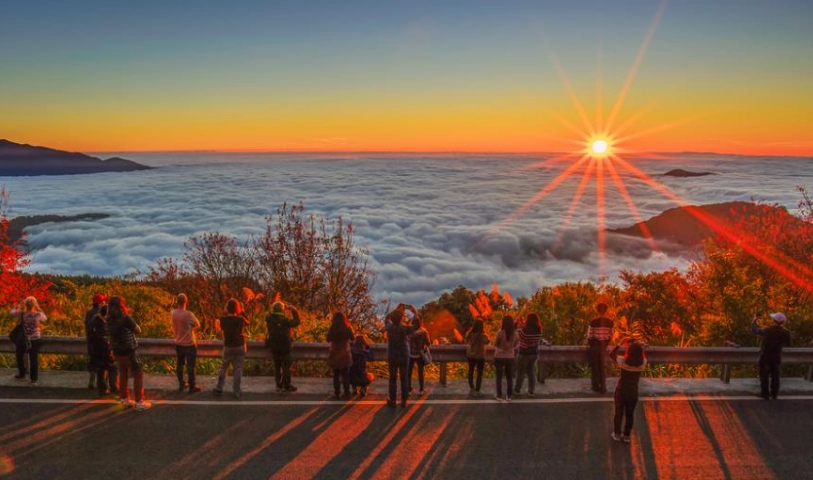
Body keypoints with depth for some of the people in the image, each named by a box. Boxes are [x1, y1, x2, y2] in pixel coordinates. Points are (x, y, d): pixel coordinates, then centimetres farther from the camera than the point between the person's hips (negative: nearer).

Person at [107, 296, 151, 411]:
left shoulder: (110, 320, -3)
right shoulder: (125, 318, -21)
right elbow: (138, 330, -12)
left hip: (117, 352, 6)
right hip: (128, 352, -6)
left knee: (123, 375, 18)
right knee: (138, 375, 6)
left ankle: (125, 400, 25)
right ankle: (139, 402, 6)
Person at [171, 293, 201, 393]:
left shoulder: (173, 313, -8)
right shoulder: (188, 314, -26)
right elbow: (198, 325, -13)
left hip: (178, 343, 6)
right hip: (189, 344, -6)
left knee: (180, 364, 20)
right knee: (191, 366, 7)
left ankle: (181, 384, 31)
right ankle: (192, 387, 16)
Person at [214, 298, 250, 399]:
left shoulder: (223, 319, -10)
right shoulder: (240, 319, -14)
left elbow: (220, 329, 6)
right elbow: (247, 323, 6)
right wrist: (242, 312, 6)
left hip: (228, 347, 2)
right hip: (240, 346, -1)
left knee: (224, 367, 15)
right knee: (238, 368, 4)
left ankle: (219, 388, 19)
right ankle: (236, 390, 5)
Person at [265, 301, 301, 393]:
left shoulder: (269, 319, -7)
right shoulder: (284, 320, -21)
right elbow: (297, 322, -12)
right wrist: (293, 310, -4)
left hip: (273, 346, 5)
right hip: (284, 346, -5)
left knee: (277, 366, 16)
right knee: (286, 366, 8)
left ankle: (279, 385, 20)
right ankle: (287, 386, 13)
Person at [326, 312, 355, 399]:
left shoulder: (332, 329, -11)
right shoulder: (347, 328, -11)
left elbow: (328, 339, 2)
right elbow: (352, 338, 3)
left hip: (335, 354, 0)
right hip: (345, 354, 0)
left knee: (336, 375, 11)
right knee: (345, 375, 13)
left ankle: (337, 394, 10)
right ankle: (346, 393, 12)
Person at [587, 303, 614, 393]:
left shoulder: (593, 322, -16)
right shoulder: (610, 322, -7)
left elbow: (590, 336, -11)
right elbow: (610, 336, 0)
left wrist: (589, 345, 6)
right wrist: (605, 345, 15)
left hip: (594, 345, -2)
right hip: (603, 346, 3)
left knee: (595, 366, 11)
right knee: (603, 367, 13)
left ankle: (596, 386, 17)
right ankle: (603, 387, 12)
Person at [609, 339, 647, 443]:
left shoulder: (623, 361, -23)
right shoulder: (642, 363, -18)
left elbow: (611, 353, -5)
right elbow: (643, 355, 7)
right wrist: (636, 345, 3)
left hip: (621, 391, -1)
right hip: (633, 392, 1)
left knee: (619, 413, 19)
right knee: (630, 414, 19)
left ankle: (617, 434, 33)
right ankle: (626, 435, 31)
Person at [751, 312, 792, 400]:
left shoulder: (767, 330, -24)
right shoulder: (785, 332, -13)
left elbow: (755, 330, -15)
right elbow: (788, 344, -1)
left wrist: (754, 321, 0)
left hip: (765, 356, -3)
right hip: (776, 356, 3)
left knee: (764, 375, 7)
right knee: (775, 375, 15)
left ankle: (765, 393, 11)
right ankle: (774, 393, 21)